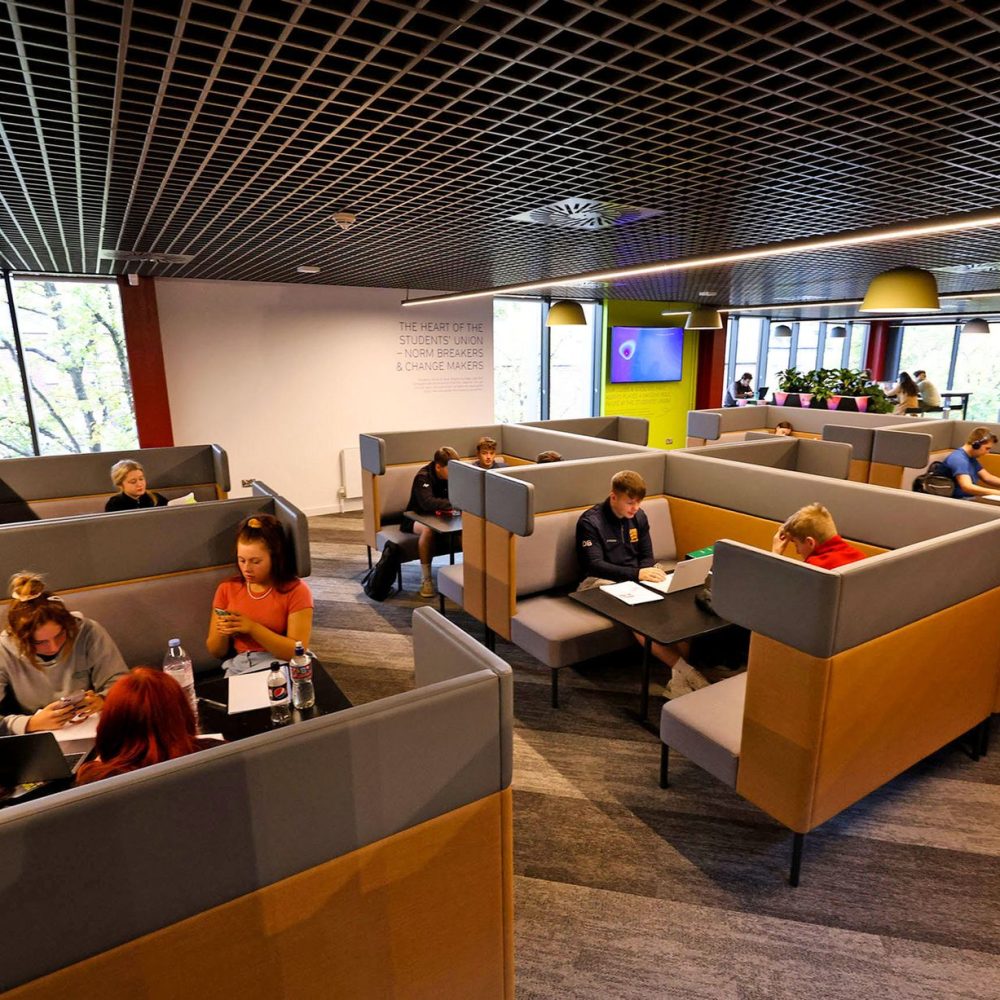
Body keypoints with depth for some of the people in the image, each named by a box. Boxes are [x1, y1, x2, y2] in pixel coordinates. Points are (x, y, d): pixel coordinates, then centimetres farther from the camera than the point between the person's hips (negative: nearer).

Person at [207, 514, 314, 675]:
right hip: (239, 666, 3)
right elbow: (216, 652, 14)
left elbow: (298, 652, -12)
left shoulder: (296, 590, -5)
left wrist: (252, 628, -18)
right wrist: (222, 634, -8)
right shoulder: (227, 589, 9)